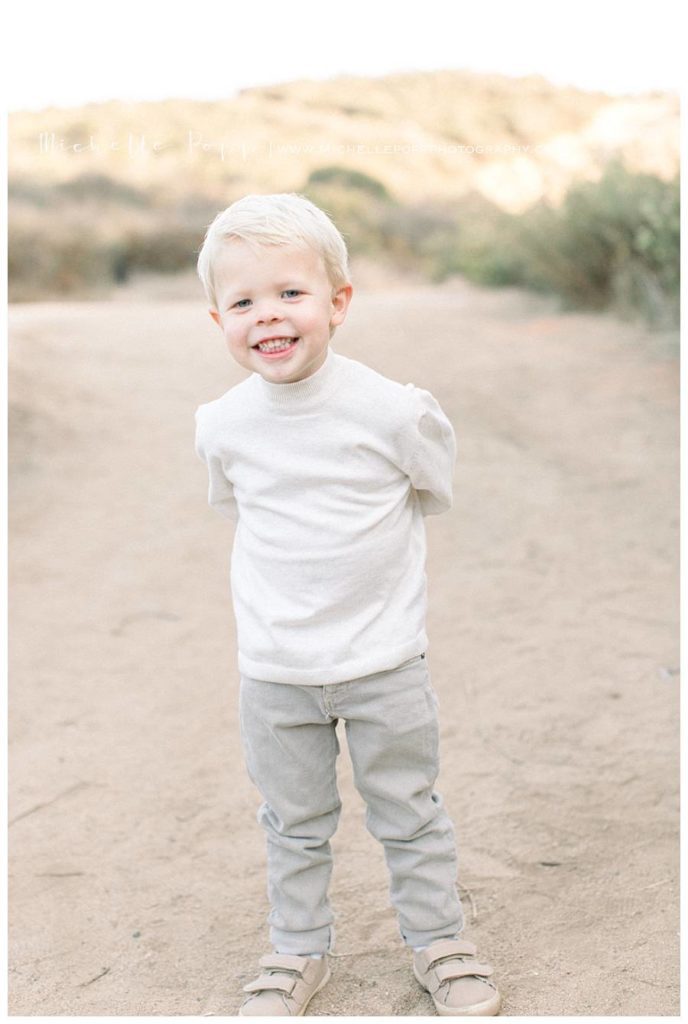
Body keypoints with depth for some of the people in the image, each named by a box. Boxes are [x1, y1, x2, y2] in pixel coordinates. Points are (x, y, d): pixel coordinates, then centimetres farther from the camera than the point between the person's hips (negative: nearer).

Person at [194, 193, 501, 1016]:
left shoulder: (391, 409, -16)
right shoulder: (221, 425, -8)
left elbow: (436, 490, 6)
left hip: (384, 661, -1)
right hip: (273, 671, 2)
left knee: (408, 813, 15)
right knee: (294, 824, 17)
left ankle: (437, 940, 36)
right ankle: (298, 950, 37)